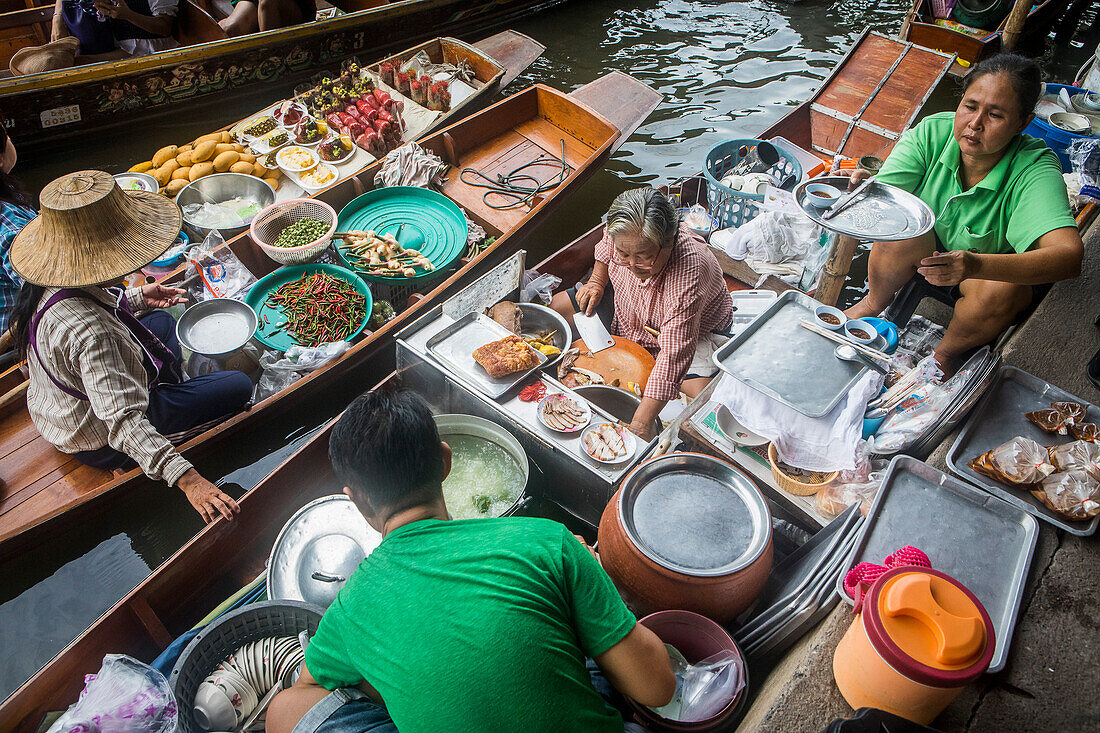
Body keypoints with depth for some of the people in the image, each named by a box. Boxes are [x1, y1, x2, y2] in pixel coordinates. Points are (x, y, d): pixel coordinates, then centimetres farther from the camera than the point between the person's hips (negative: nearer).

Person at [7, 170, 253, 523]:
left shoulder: (47, 284, -12)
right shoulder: (89, 333, -42)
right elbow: (124, 421, -45)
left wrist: (136, 297, 14)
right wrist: (187, 478, -51)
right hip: (101, 444, -9)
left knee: (162, 321, 27)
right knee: (238, 385, -8)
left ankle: (172, 392, 38)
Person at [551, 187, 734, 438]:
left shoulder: (690, 272, -42)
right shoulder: (621, 234, -26)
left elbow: (674, 355, -46)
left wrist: (640, 424, -51)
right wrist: (596, 280, -13)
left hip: (691, 330, -5)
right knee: (556, 307, -1)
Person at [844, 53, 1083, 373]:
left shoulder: (1035, 170, -29)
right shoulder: (932, 133, -22)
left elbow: (1070, 254, -41)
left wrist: (976, 265, -58)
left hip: (989, 266, -1)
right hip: (922, 250, 1)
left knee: (1005, 290, -34)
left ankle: (946, 352, 0)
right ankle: (873, 304, 3)